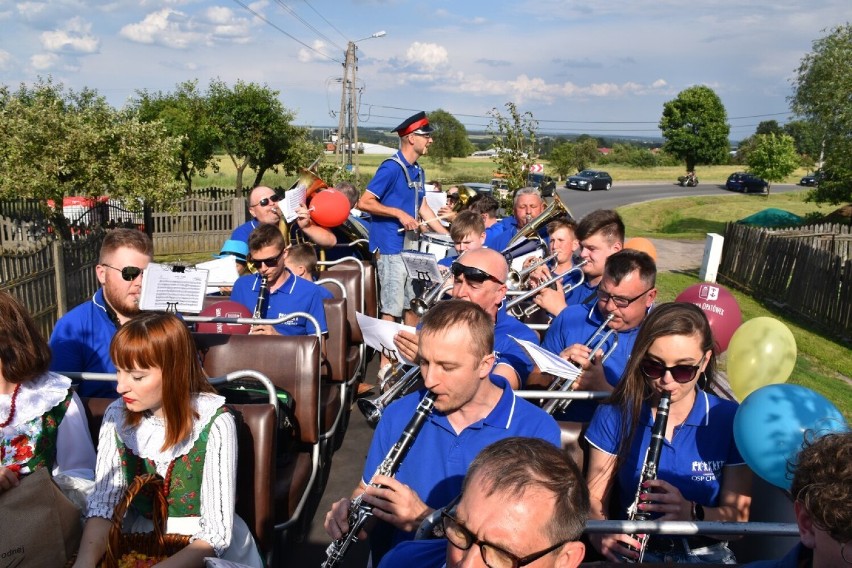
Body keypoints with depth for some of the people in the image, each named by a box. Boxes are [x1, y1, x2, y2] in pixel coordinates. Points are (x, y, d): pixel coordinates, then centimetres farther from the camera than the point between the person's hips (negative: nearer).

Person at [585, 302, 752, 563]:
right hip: (631, 550, -1)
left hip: (705, 554, 1)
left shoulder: (731, 420, -7)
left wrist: (692, 512, -25)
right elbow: (594, 497, -1)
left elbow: (737, 519, -4)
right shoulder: (615, 416, -6)